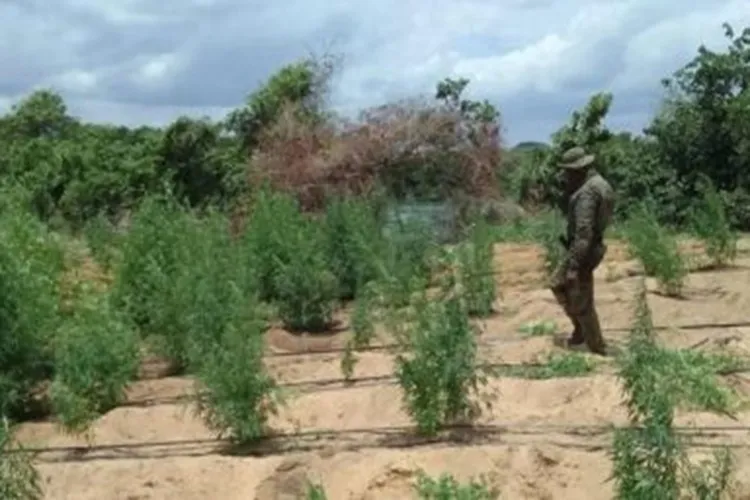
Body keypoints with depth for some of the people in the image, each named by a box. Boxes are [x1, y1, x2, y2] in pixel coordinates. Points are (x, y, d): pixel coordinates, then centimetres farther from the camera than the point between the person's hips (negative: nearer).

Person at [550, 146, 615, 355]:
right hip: (590, 248, 10)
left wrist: (573, 266, -28)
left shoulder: (586, 192, -25)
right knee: (558, 285, 22)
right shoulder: (599, 184, 9)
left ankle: (597, 349, 12)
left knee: (581, 302, 1)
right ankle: (579, 334, 27)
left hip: (583, 252, -10)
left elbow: (584, 231, -29)